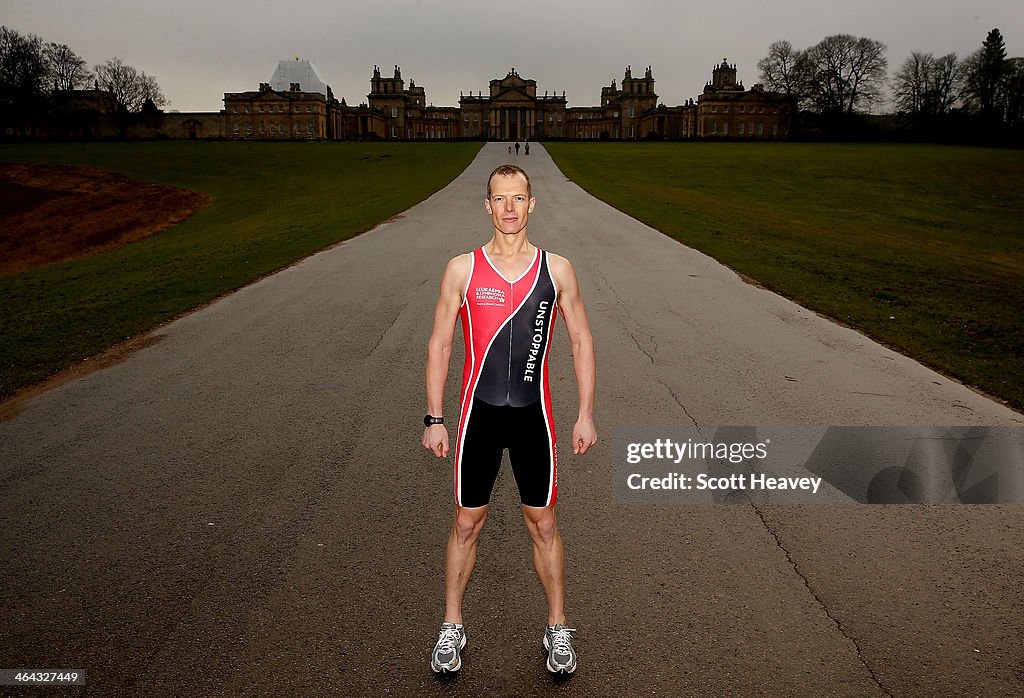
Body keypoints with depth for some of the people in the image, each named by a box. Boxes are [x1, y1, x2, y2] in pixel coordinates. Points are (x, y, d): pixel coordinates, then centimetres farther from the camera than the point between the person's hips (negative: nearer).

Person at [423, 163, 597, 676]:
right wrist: (434, 419, -2)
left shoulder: (557, 269, 0)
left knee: (542, 523, 11)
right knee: (466, 523, 10)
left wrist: (586, 415, 2)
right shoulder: (462, 269, -3)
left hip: (533, 414, 1)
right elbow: (439, 345, 1)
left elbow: (581, 343, 6)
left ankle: (557, 629, 30)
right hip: (479, 413, 0)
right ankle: (452, 628, 31)